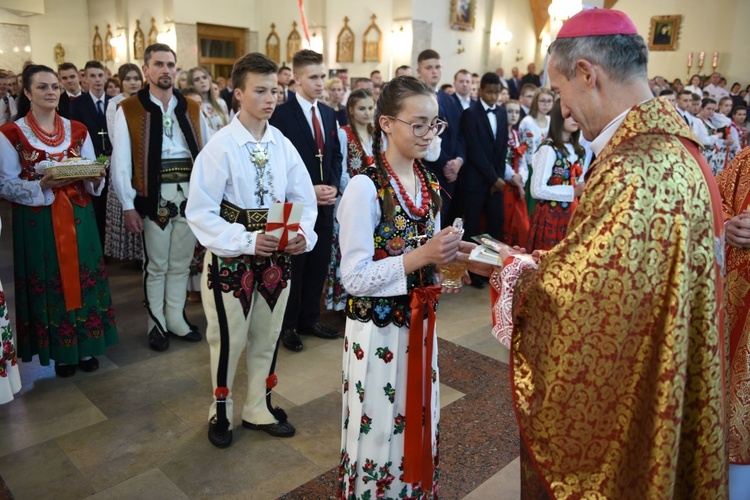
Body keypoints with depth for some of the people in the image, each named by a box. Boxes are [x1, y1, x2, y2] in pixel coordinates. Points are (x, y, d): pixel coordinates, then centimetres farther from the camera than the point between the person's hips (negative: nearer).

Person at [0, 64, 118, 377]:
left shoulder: (78, 130, 7)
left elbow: (94, 178, 9)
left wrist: (94, 178, -14)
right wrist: (41, 186, -21)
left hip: (78, 218, 3)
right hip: (36, 222, -3)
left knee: (82, 277, 7)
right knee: (47, 283, 4)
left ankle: (85, 347, 21)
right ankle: (60, 351, 19)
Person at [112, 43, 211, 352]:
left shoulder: (192, 109, 9)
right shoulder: (129, 110, -1)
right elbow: (121, 161, -4)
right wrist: (128, 205, -10)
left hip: (190, 194, 3)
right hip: (154, 195, -3)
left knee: (181, 263, 13)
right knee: (156, 265, 7)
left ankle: (176, 318, 28)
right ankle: (157, 323, 24)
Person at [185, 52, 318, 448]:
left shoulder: (282, 145, 1)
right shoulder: (221, 145, -13)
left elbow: (304, 200, 3)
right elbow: (200, 212, -16)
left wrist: (303, 233, -17)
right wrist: (247, 240, -27)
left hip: (277, 256, 5)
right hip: (231, 258, -4)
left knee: (267, 336, 17)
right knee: (229, 339, 9)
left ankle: (258, 409, 39)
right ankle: (220, 412, 36)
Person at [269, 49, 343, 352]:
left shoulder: (328, 113, 12)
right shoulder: (282, 114, -10)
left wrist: (333, 186, -2)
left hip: (325, 203, 6)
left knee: (319, 265, 12)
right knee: (293, 267, 5)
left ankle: (309, 319, 28)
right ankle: (288, 326, 21)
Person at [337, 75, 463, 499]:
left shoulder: (430, 183, 4)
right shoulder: (365, 187, -18)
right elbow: (354, 277, -20)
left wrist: (445, 254, -8)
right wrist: (422, 256, -26)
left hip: (420, 322, 7)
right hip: (378, 328, -6)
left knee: (419, 421, 22)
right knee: (379, 427, 11)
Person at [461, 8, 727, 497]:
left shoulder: (633, 171, -29)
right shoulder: (672, 143, 4)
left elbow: (573, 293, -28)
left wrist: (510, 269, -9)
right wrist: (532, 262, 2)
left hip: (611, 401, -9)